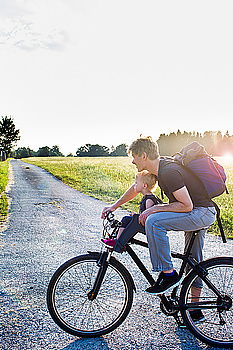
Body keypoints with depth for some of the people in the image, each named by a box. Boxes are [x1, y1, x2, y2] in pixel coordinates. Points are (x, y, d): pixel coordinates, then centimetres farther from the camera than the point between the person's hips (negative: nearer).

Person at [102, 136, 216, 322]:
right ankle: (195, 309, 31)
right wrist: (114, 206, 20)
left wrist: (155, 209, -18)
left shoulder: (169, 172, -24)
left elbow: (186, 205, -25)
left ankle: (168, 273, -12)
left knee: (153, 221, -26)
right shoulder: (159, 166, 5)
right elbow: (136, 188, 18)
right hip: (200, 215, 10)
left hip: (202, 213, -10)